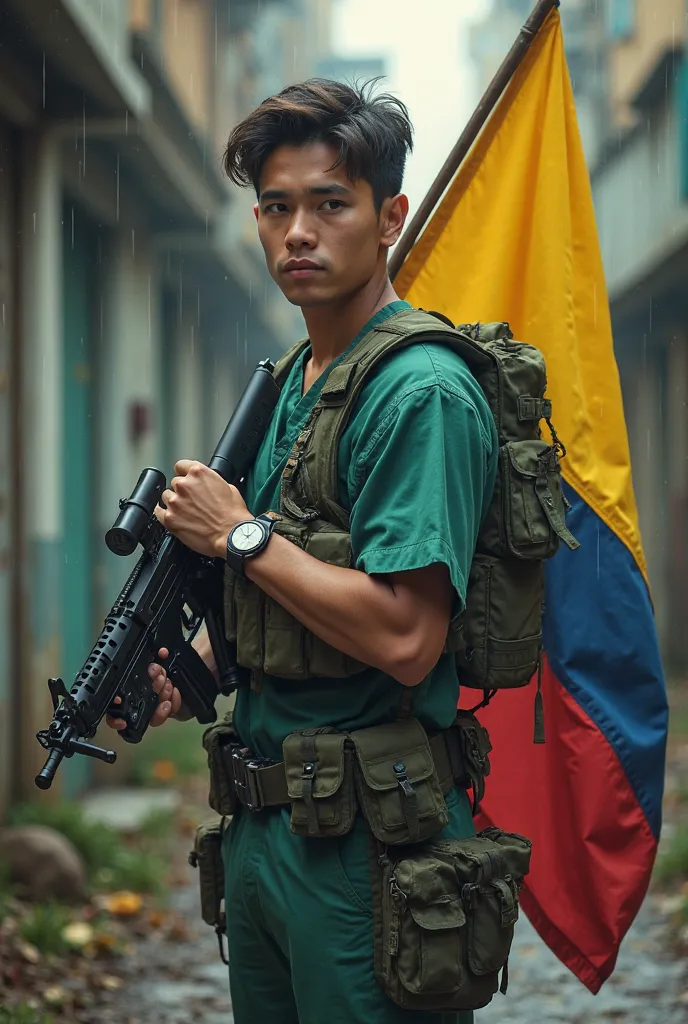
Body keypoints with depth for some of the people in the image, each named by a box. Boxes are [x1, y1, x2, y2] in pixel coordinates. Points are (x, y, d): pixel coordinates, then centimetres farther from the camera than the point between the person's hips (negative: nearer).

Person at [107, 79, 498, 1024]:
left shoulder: (422, 392, -17)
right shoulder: (292, 383, 13)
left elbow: (403, 641, -25)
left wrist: (239, 534, -16)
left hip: (364, 845, -9)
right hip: (265, 821, 9)